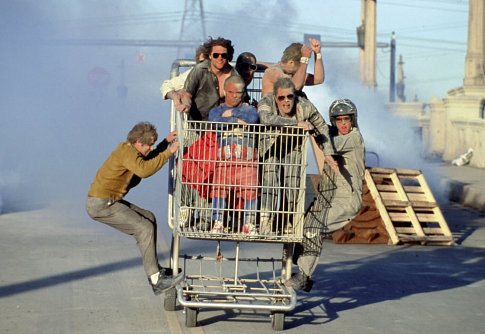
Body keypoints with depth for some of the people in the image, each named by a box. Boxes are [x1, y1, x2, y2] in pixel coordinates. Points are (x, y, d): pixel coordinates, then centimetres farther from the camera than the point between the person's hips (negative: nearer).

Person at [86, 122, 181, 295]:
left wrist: (166, 142, 18)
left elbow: (149, 161, 31)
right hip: (101, 204, -11)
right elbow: (144, 169, -34)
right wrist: (169, 152, -28)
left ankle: (154, 269, 19)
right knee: (144, 228, -15)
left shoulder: (130, 150, 13)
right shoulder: (126, 151, -17)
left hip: (110, 201, 11)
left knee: (149, 218, 15)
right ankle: (156, 281, -14)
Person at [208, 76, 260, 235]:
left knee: (250, 190, -11)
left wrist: (233, 112, 2)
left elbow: (254, 117, -5)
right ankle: (218, 223, -7)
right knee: (219, 188, -14)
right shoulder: (216, 110, 22)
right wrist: (238, 120, -1)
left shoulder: (249, 109, 21)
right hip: (224, 158, 0)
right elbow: (215, 120, -4)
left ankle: (249, 225, -3)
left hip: (247, 160, 0)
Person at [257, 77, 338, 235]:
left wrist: (328, 153, -6)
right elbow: (267, 118, -48)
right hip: (269, 145, -2)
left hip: (292, 148, 2)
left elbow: (321, 127, 0)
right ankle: (265, 223, -25)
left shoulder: (305, 107, -18)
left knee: (292, 185, -7)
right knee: (270, 179, -23)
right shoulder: (266, 101, -25)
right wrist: (297, 123, -48)